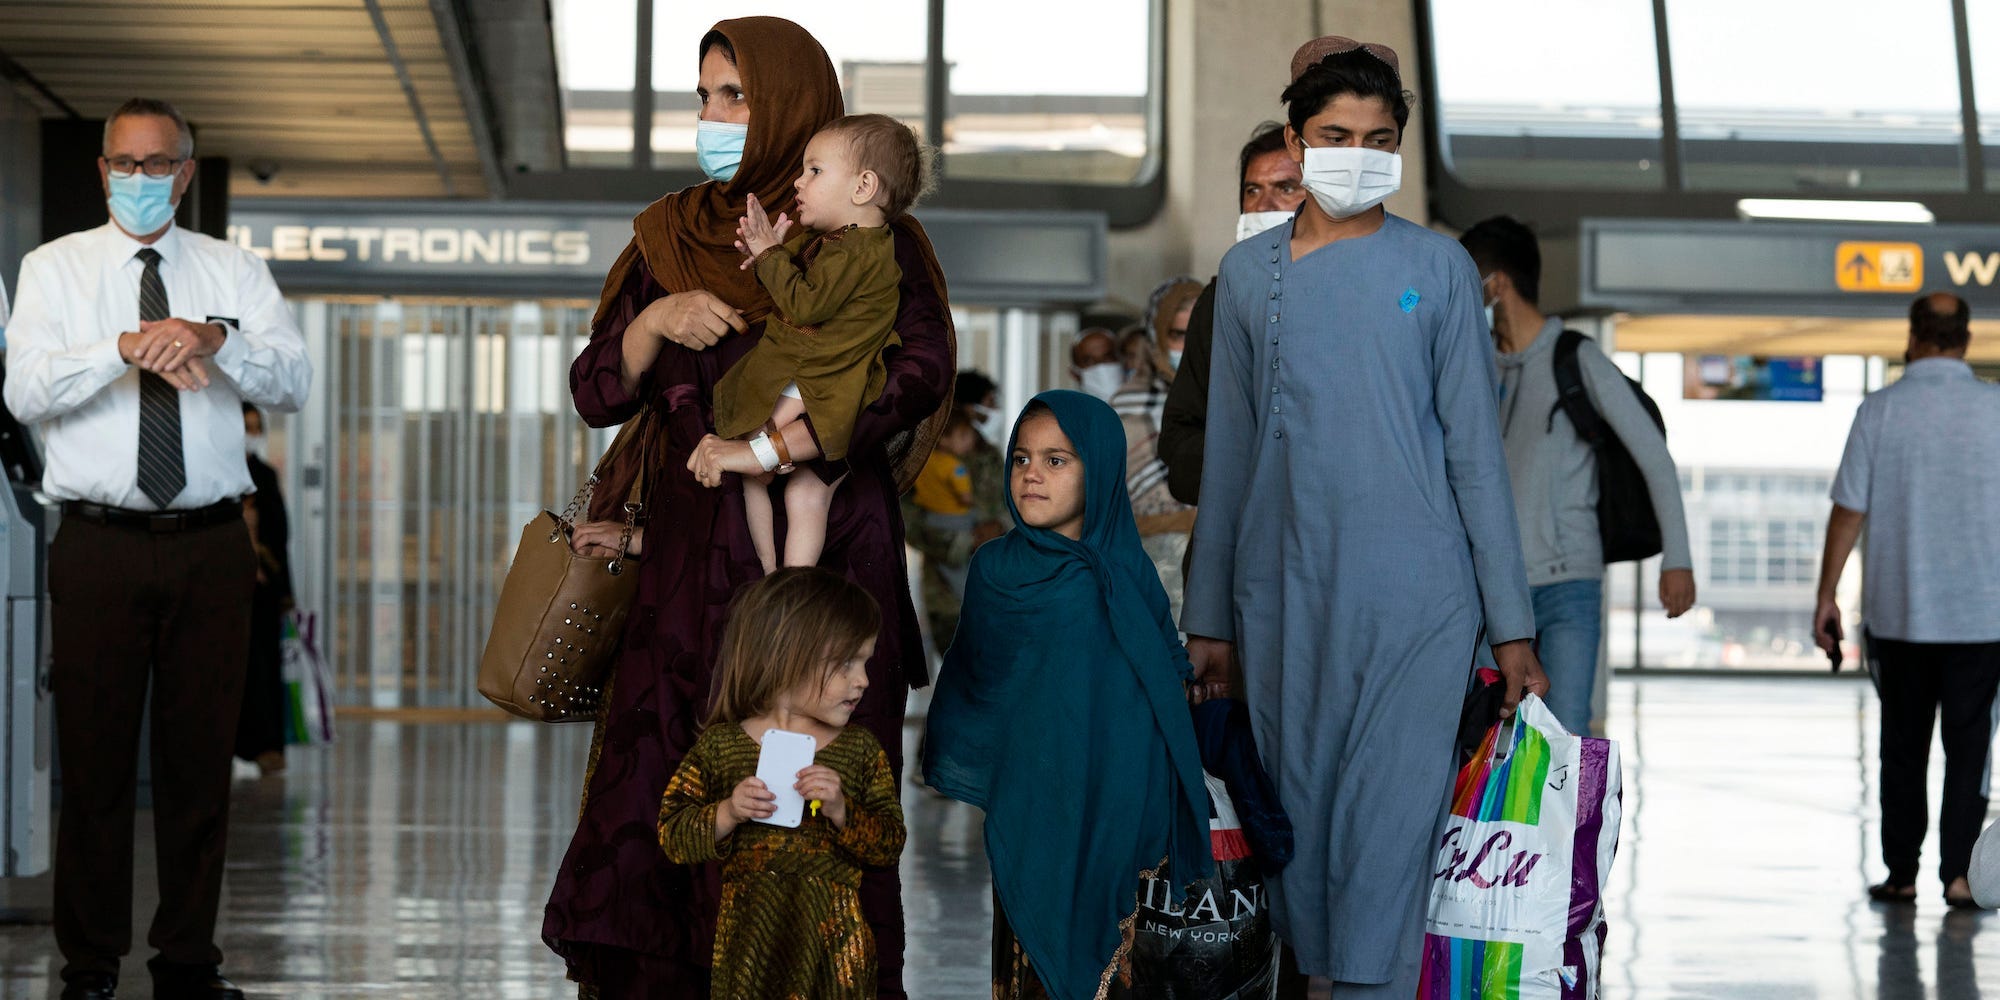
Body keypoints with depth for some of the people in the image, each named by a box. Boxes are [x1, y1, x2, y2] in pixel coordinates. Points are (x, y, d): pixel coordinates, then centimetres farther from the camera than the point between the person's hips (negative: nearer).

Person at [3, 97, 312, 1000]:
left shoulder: (235, 272, 11)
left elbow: (293, 384, -2)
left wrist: (215, 338, -20)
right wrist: (128, 348, -21)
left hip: (210, 545, 2)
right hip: (99, 544, -1)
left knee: (202, 756, 4)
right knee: (94, 756, 0)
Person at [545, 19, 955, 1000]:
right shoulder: (671, 239, 15)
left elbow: (920, 371, -15)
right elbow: (596, 394, 12)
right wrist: (655, 320, -7)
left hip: (822, 556, -4)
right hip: (688, 568, 4)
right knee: (658, 789, -4)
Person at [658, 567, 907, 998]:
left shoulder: (860, 749, 6)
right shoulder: (720, 745, 1)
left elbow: (889, 845, 2)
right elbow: (672, 837, 0)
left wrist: (842, 811, -15)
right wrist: (727, 814, -16)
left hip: (833, 938, 1)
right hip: (749, 937, -1)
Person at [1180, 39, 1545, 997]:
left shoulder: (1436, 266, 4)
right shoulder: (1248, 273, 10)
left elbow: (1474, 446, 4)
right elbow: (1228, 453, 14)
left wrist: (1510, 622, 1)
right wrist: (1209, 615, 13)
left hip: (1417, 593, -2)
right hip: (1287, 590, 2)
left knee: (1389, 821, -7)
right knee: (1298, 811, 6)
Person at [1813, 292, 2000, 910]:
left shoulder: (1880, 412, -5)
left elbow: (1849, 512, -4)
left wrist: (1826, 597, 4)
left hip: (1898, 611, 0)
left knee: (1903, 744, 10)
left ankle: (1902, 874, 12)